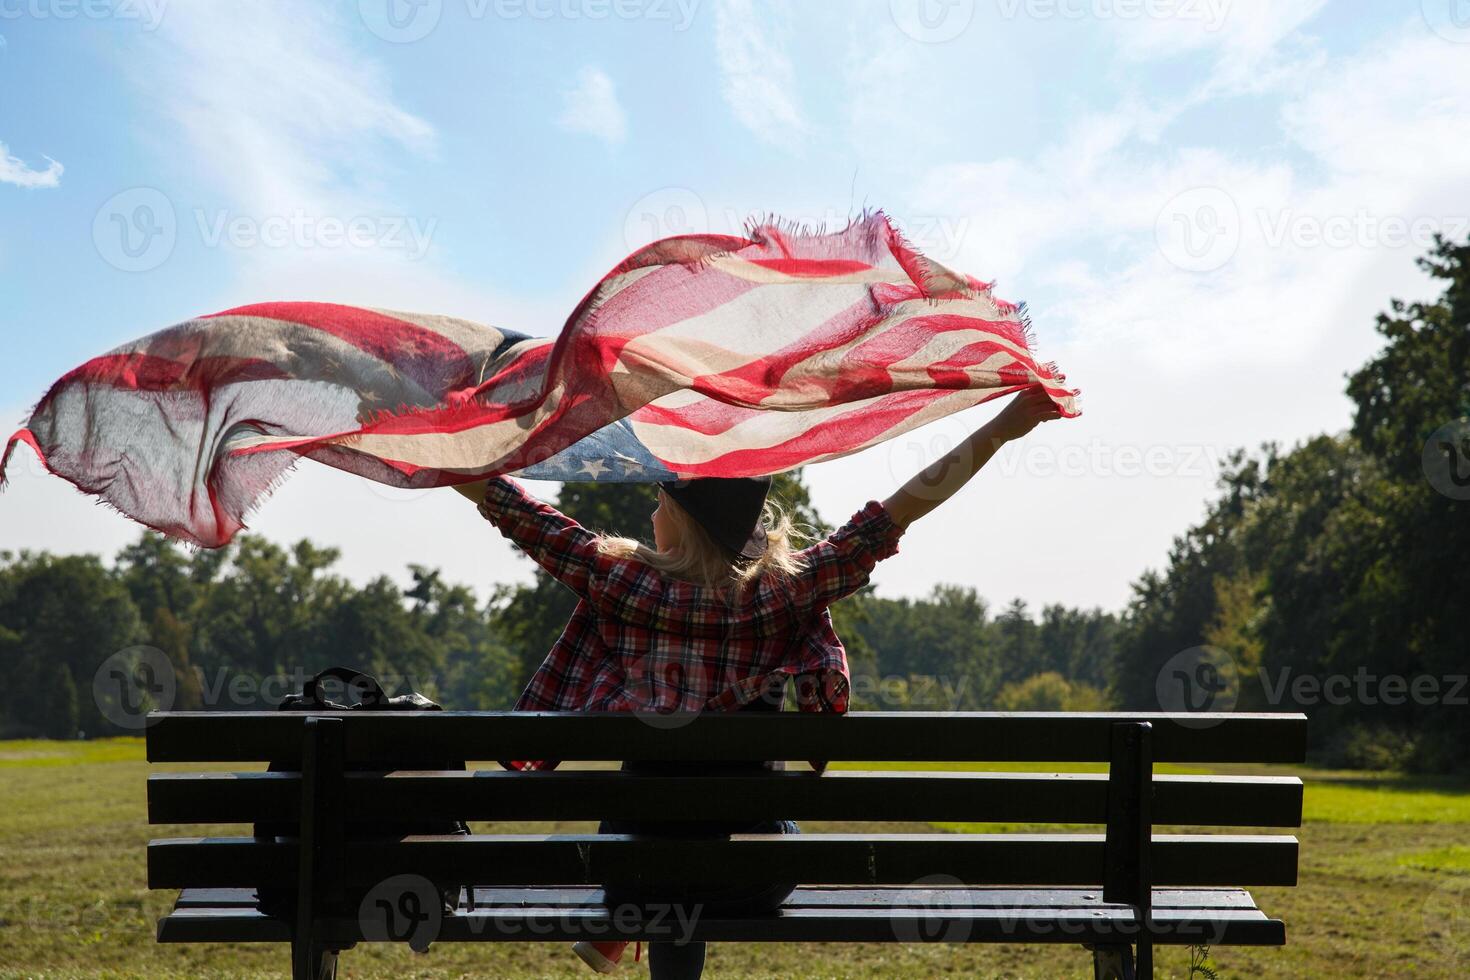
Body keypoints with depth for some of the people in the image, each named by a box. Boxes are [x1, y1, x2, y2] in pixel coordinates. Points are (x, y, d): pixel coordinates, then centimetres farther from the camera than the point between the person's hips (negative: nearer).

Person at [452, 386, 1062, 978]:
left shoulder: (622, 579, -10)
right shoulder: (781, 592, -10)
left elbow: (517, 513, -2)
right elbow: (893, 515, -10)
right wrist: (1003, 428, -7)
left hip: (641, 861, 0)